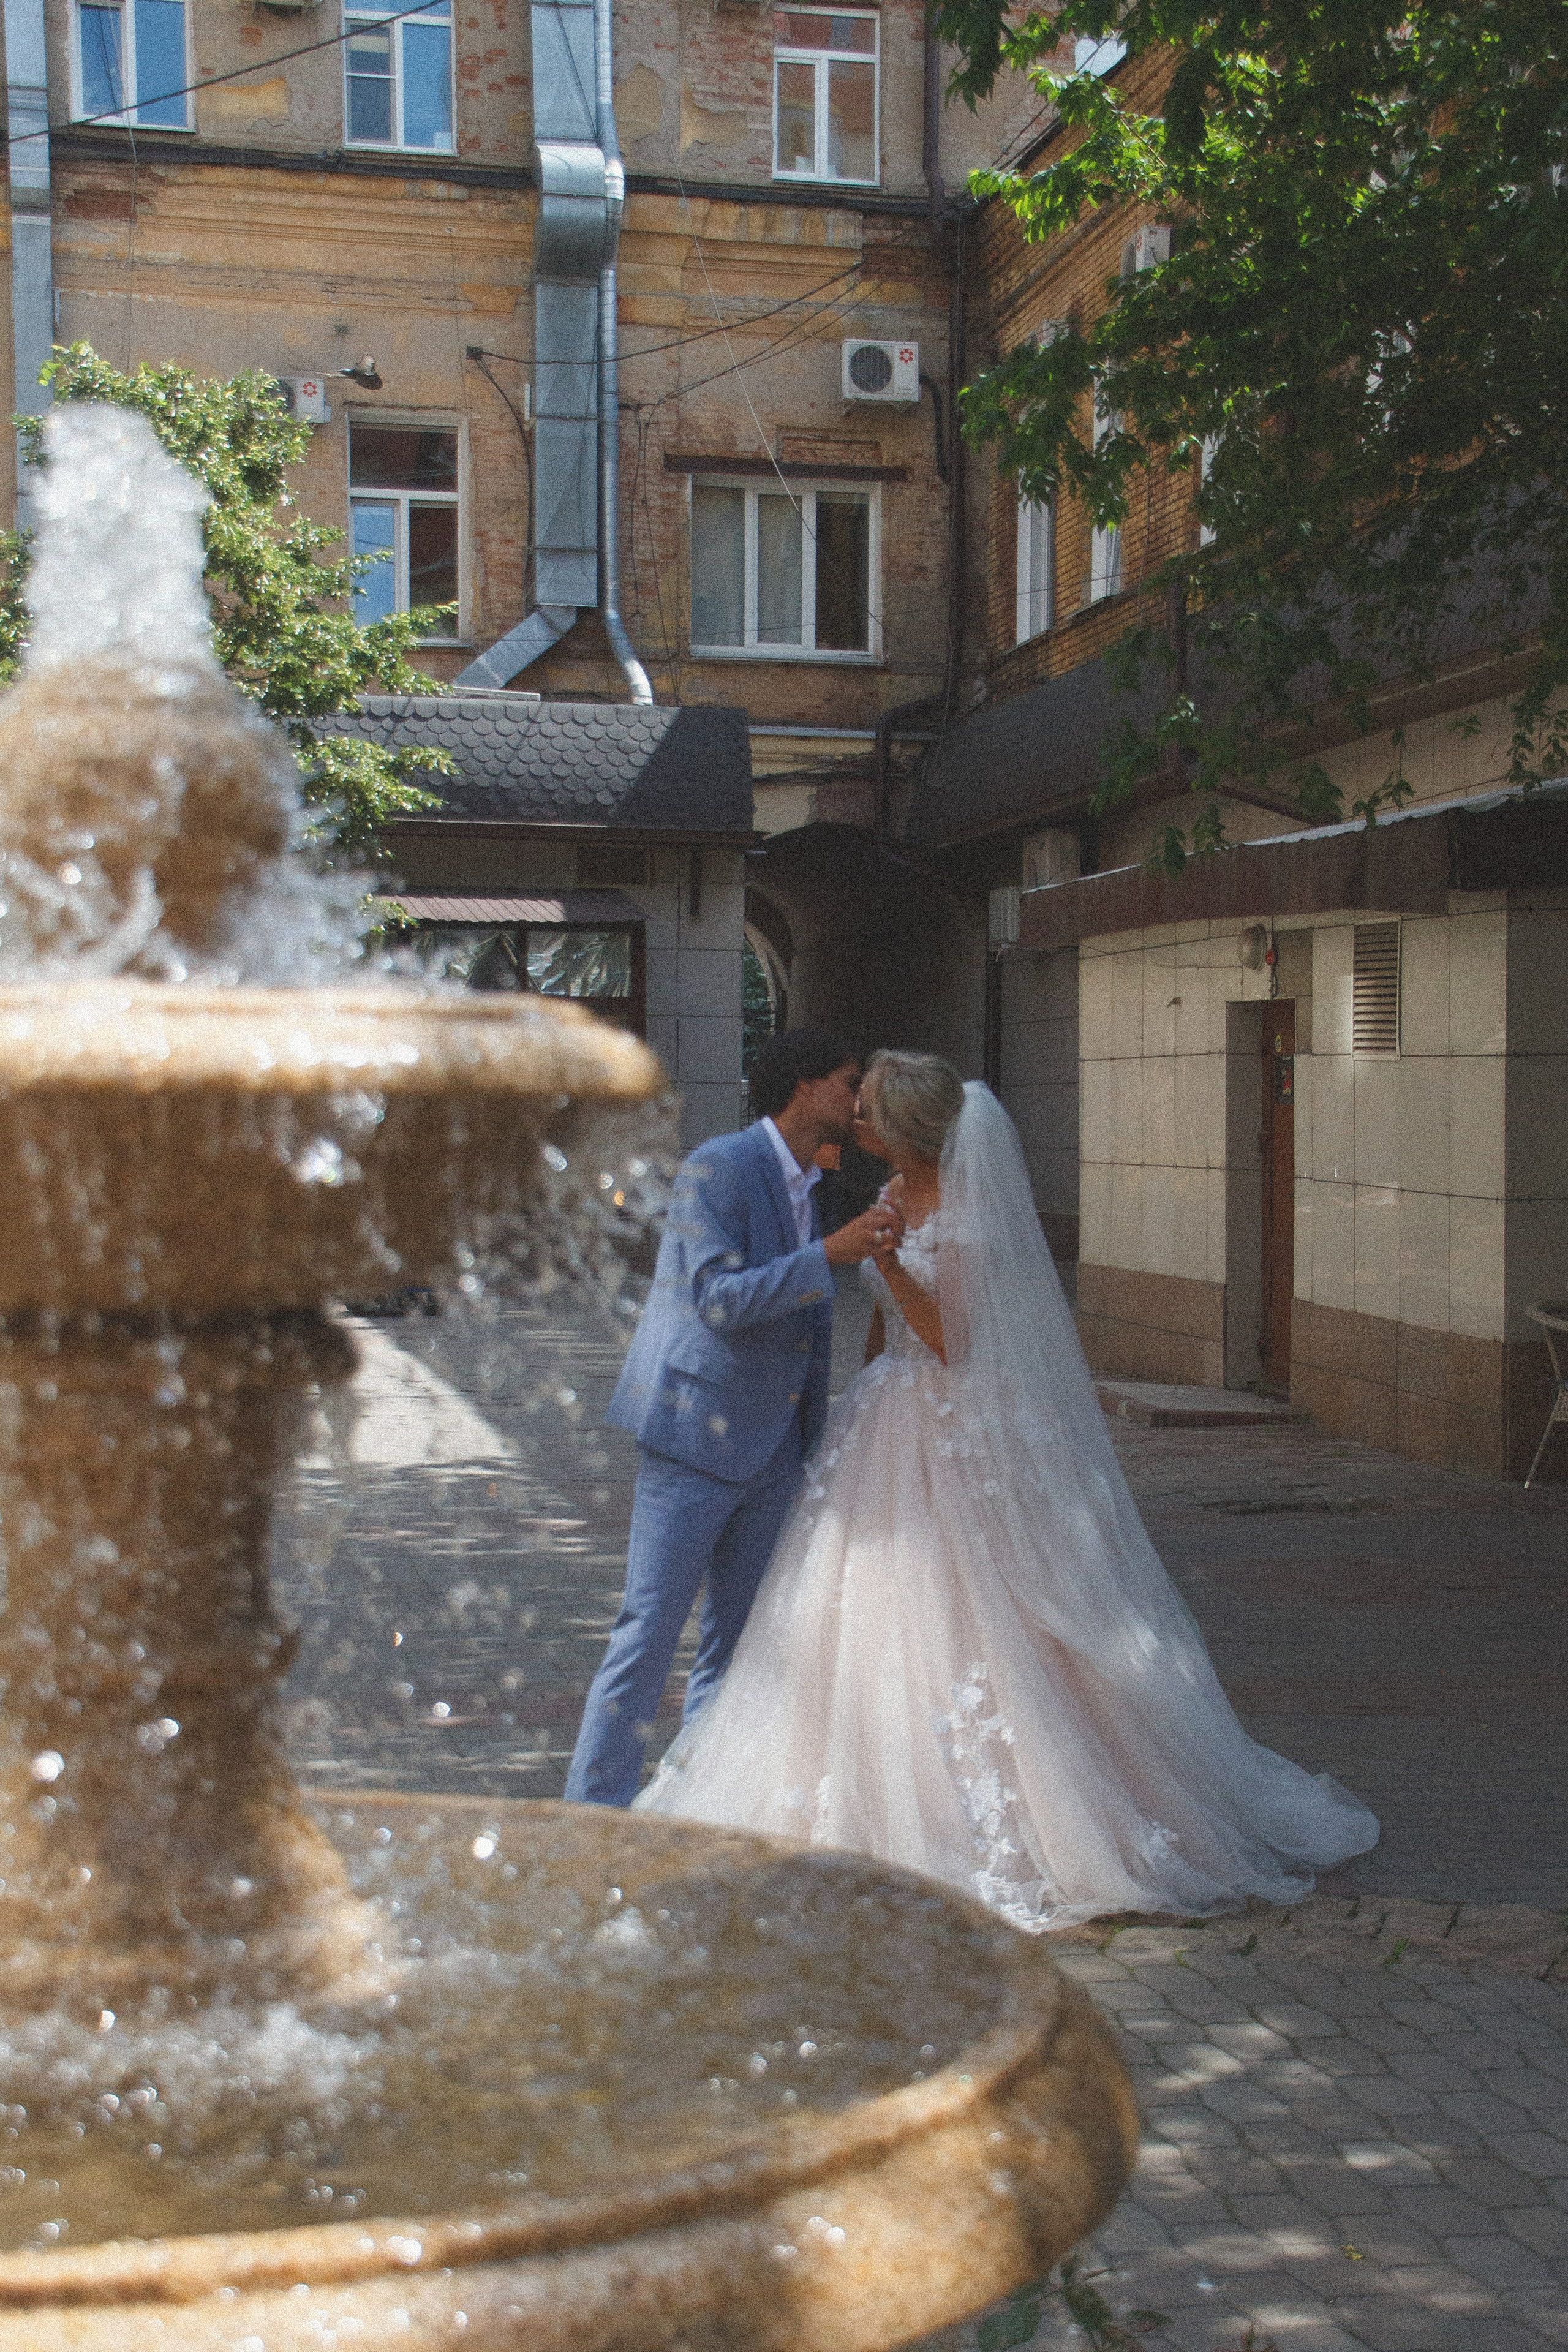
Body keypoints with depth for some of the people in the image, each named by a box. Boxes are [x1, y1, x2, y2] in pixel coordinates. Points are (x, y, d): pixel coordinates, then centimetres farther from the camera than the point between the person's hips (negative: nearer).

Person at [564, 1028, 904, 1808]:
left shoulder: (802, 1187, 15)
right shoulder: (718, 1167, -12)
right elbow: (721, 1301, -22)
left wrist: (813, 1442, 22)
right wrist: (832, 1253, -27)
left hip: (772, 1445, 9)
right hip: (698, 1434, -8)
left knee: (738, 1639, 12)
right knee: (651, 1630, -5)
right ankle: (598, 1808, 4)